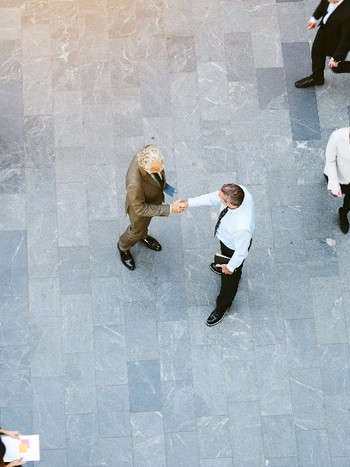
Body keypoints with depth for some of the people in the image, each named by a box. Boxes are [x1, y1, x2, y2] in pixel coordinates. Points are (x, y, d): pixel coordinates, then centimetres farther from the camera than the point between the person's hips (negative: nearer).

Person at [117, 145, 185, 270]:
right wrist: (169, 208, -34)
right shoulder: (134, 183, -49)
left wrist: (163, 184, 6)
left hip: (152, 200, 5)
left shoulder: (148, 156, -33)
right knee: (137, 231, 27)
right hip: (140, 207, -5)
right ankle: (123, 247, 59)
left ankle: (143, 236, 69)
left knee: (146, 222, 36)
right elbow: (140, 209, -33)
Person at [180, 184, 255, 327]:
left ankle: (223, 306, 53)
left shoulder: (242, 227, -49)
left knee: (229, 277, 23)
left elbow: (241, 252, -29)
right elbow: (213, 197, -13)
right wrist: (190, 202, -11)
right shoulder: (239, 191, -32)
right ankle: (223, 266, 75)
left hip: (234, 249, -6)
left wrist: (231, 267, -11)